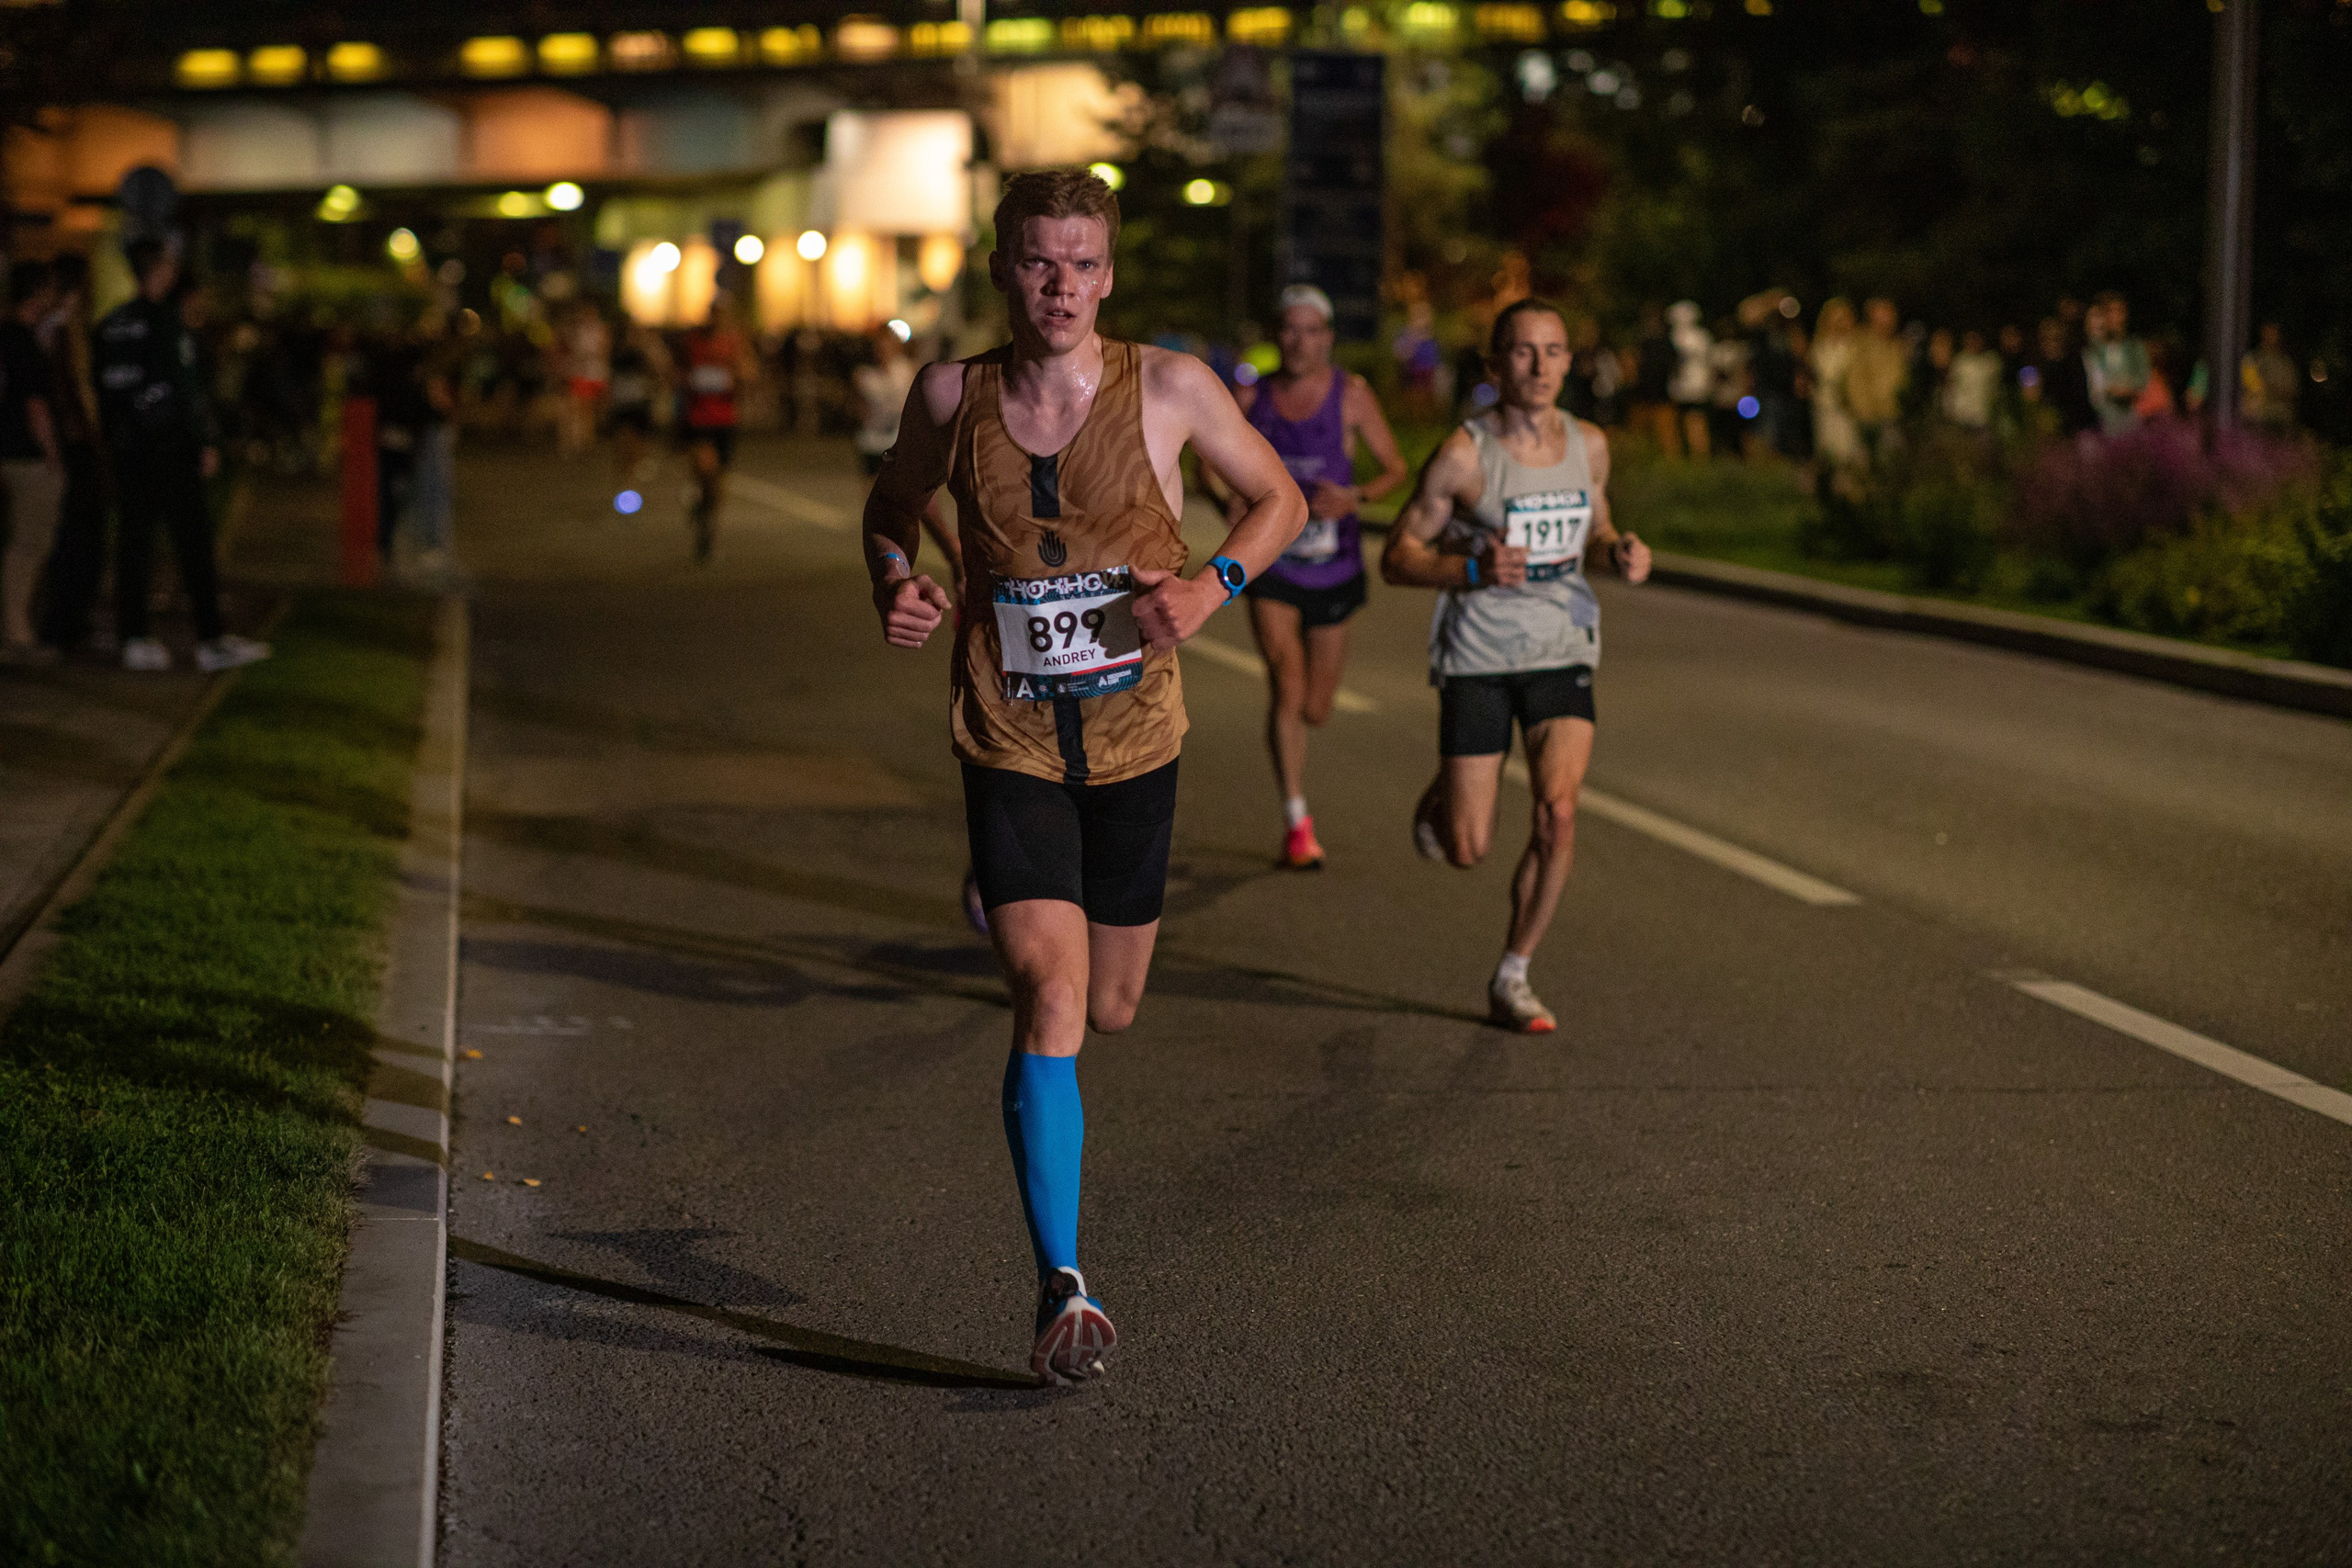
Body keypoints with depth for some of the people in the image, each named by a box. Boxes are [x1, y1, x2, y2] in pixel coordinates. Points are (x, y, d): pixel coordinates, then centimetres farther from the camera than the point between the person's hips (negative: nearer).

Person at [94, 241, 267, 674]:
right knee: (193, 541, -3)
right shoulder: (166, 322, -12)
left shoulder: (111, 325, 12)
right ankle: (212, 641, -1)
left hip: (127, 451, 7)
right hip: (169, 449, -7)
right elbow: (187, 388, -16)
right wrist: (206, 442, -14)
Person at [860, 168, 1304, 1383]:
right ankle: (1063, 1290, -9)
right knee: (1049, 998, -17)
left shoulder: (1168, 388, -8)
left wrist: (1213, 584, -13)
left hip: (1133, 738, 2)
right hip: (1007, 745, -1)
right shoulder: (952, 396, -5)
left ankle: (1012, 902, 54)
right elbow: (890, 507, 14)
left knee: (1110, 1010, 16)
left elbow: (1280, 499, 5)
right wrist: (895, 586, -8)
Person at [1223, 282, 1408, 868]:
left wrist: (1355, 498, -22)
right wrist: (1232, 501, -8)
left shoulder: (1350, 393, -6)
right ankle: (1297, 824, -9)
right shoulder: (1250, 399, -1)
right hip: (1270, 562, 0)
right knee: (1286, 685, -17)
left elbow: (1396, 467, -2)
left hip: (1333, 566, 1)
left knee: (1315, 710, 8)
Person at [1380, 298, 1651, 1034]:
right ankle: (1443, 796, 40)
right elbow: (1397, 557, -8)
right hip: (1478, 660, -3)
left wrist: (1621, 552, -4)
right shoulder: (1464, 454, -12)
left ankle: (1511, 980, -1)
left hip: (1563, 651, 3)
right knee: (1467, 851, 0)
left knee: (1558, 812, -17)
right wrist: (1475, 570, -26)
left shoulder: (1589, 446, 2)